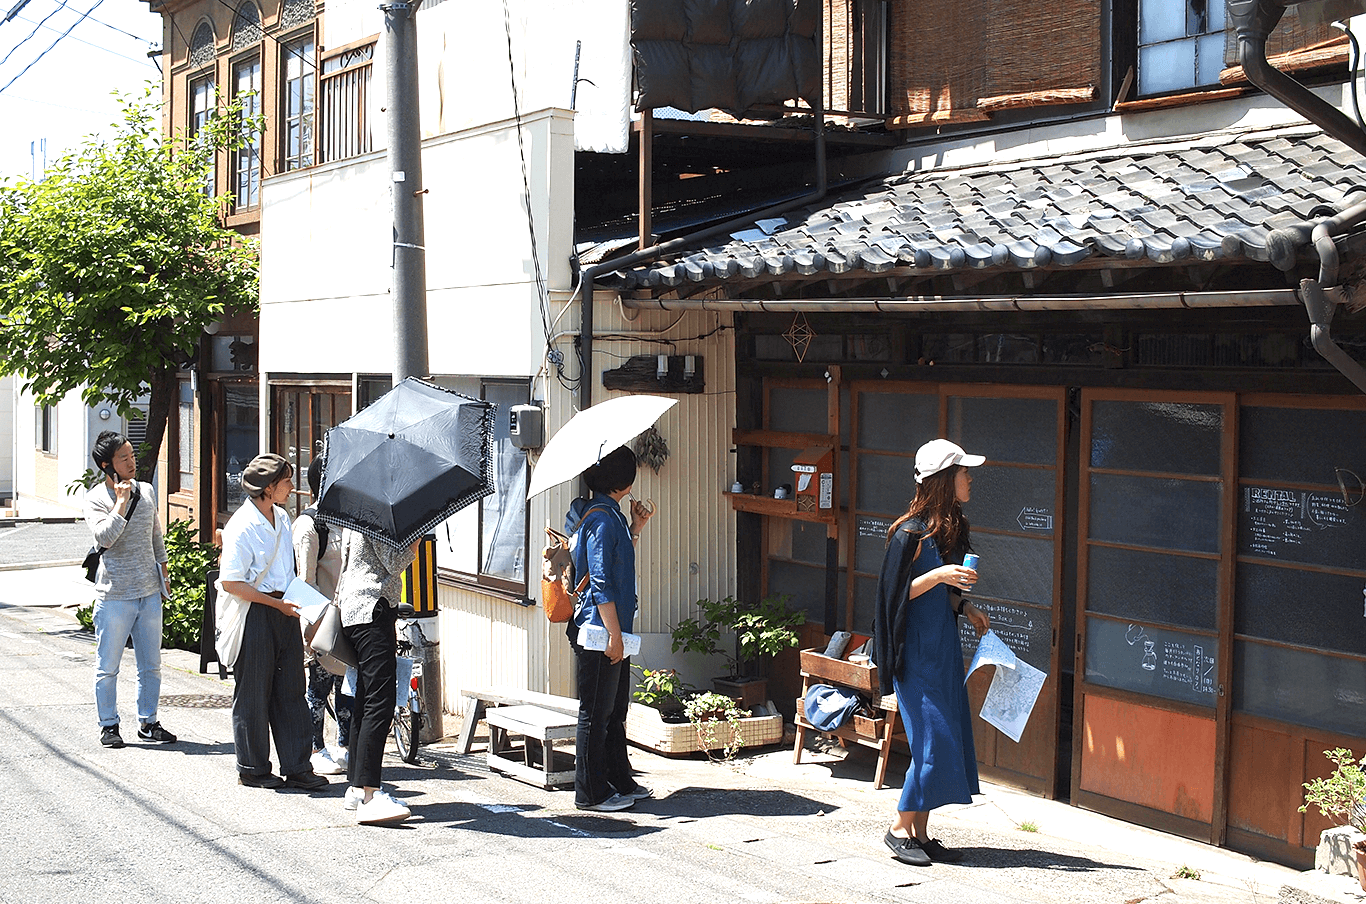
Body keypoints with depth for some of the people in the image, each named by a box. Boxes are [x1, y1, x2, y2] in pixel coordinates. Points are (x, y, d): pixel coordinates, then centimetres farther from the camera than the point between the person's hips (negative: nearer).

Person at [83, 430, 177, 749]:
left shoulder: (146, 491, 8)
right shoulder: (96, 498, -7)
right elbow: (104, 537, -22)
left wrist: (162, 573, 20)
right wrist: (122, 502, -20)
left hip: (149, 592, 5)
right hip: (114, 595, -5)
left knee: (151, 664, 9)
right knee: (108, 666, 3)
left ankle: (147, 722, 20)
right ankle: (108, 724, 15)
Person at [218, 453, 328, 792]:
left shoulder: (282, 519, 10)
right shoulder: (242, 526, -15)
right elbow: (230, 582, -18)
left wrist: (293, 602, 14)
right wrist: (275, 603, -17)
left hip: (284, 609, 7)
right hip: (254, 614, -7)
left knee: (291, 691, 7)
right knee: (253, 693, 3)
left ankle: (297, 768, 12)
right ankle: (253, 769, 14)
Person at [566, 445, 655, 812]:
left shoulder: (608, 513, 14)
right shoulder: (602, 518, -17)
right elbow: (601, 583, -20)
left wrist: (636, 528, 17)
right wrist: (614, 636, -20)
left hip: (613, 630, 10)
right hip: (599, 632, -10)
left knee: (615, 710, 17)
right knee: (596, 713, -1)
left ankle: (621, 782, 27)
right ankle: (591, 793, 6)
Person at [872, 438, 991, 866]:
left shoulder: (952, 528, 10)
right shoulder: (911, 533, -16)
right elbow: (894, 593, -15)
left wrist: (964, 606, 7)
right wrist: (938, 575, -23)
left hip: (944, 644, 9)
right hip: (916, 648, -8)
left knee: (948, 739, 7)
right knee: (933, 739, -9)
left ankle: (920, 832, 15)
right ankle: (900, 828, 6)